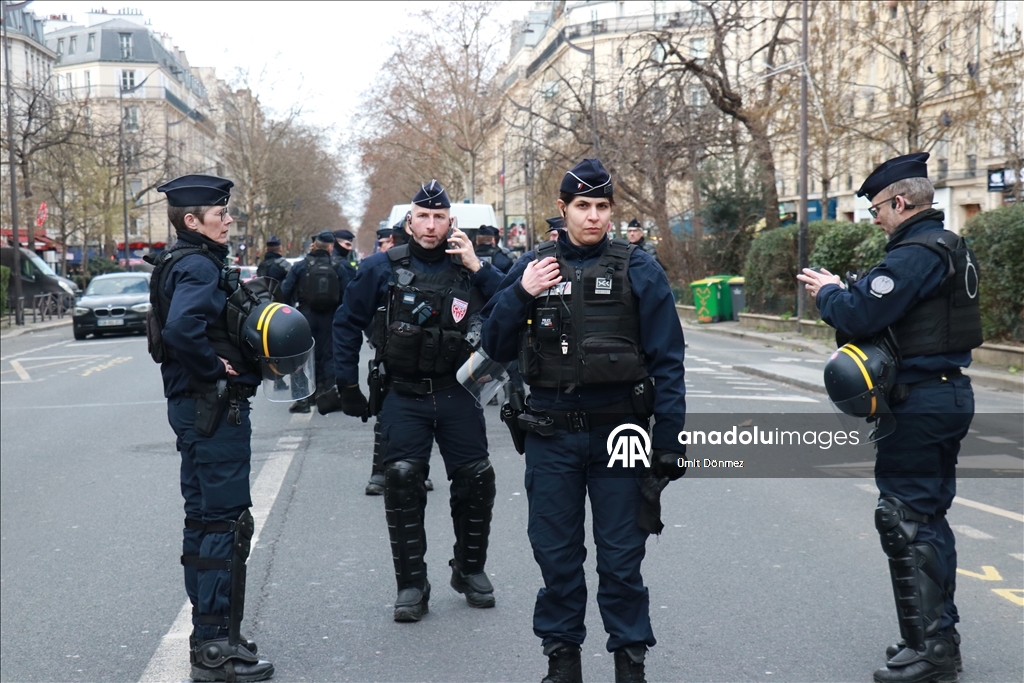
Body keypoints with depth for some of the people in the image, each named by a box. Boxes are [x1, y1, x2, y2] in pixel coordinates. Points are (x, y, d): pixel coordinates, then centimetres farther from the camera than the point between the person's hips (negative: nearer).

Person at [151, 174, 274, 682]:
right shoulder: (199, 265, -16)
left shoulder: (183, 263, 15)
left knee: (203, 519, 15)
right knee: (227, 521, -6)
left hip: (193, 407, 11)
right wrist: (216, 369, -20)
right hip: (215, 408, -11)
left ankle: (208, 635, 26)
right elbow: (182, 328, -34)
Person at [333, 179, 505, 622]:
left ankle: (470, 569, 24)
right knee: (402, 479, -11)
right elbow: (348, 322, 9)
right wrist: (347, 384, 5)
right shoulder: (383, 268, 1)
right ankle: (411, 585, 0)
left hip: (457, 394, 1)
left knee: (475, 479, 1)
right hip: (404, 397, -1)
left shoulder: (467, 267, 5)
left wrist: (477, 267, -13)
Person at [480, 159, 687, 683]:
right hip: (550, 436, 2)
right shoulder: (533, 266, 4)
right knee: (556, 554, 11)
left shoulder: (637, 269, -3)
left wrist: (670, 442, -8)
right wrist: (521, 295, -12)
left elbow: (666, 360, -3)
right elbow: (497, 348, 5)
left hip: (619, 432, -2)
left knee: (621, 556, 6)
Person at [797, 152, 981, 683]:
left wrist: (828, 292, -4)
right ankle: (941, 636, 26)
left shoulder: (913, 254, -18)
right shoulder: (948, 248, 15)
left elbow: (859, 315, -24)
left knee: (906, 522, -5)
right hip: (950, 394, 11)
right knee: (930, 516, 17)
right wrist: (843, 290, 9)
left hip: (919, 403, -11)